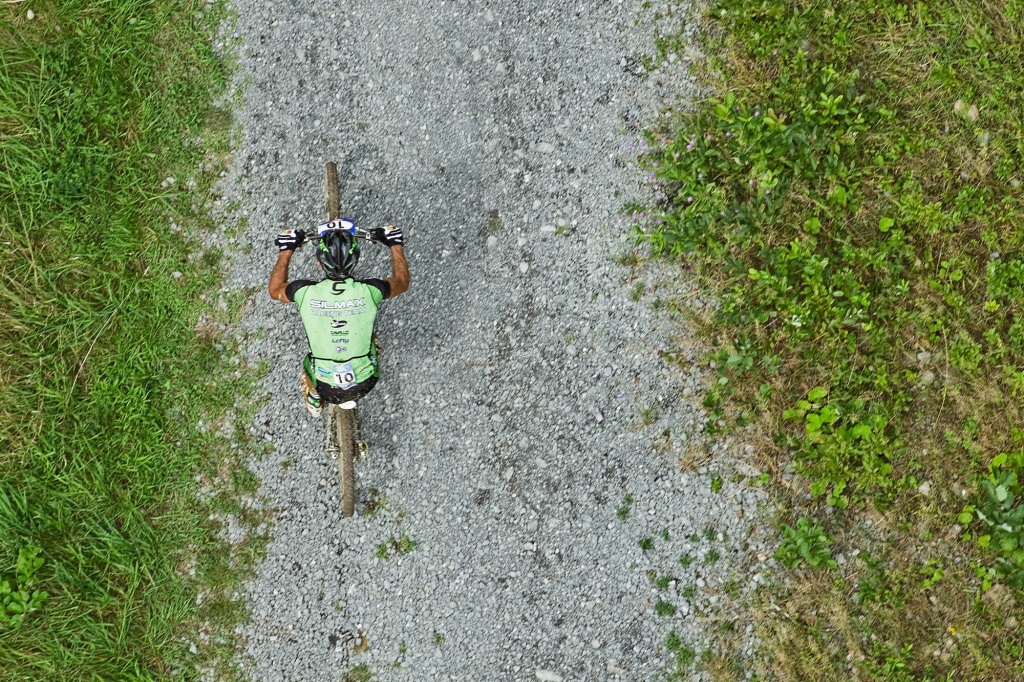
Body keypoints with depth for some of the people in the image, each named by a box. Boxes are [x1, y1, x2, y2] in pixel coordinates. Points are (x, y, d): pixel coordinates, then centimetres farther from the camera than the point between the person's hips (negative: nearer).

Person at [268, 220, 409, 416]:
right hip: (365, 384, 1)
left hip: (325, 386, 0)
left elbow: (274, 290, 2)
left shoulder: (306, 293, -23)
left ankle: (314, 403, 57)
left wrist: (286, 250, 10)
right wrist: (395, 244, 12)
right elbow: (402, 281, 0)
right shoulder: (369, 291, -24)